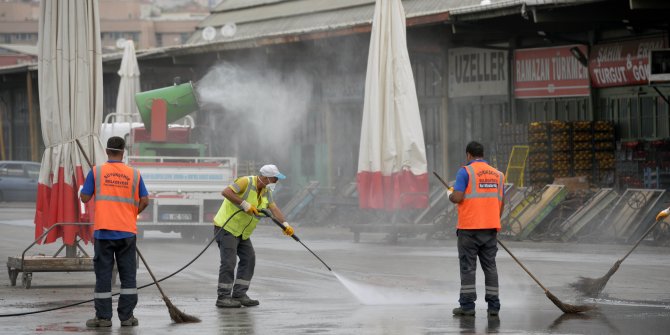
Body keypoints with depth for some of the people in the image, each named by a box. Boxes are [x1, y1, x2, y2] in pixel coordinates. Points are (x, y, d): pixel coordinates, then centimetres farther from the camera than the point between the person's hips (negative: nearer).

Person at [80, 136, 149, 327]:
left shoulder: (96, 172, -3)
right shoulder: (134, 174, 2)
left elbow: (85, 198, -1)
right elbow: (144, 201, 2)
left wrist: (83, 188, 20)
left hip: (103, 231, -1)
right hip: (127, 232, 1)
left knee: (103, 275, 4)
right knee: (128, 274, 8)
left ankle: (103, 317, 4)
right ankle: (127, 316, 7)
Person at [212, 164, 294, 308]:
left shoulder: (266, 191, 7)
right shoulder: (246, 182, -19)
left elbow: (274, 208, 0)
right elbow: (226, 192, -29)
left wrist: (285, 224, -14)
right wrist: (244, 204, -32)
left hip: (242, 231, 9)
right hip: (226, 227, -9)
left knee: (249, 259, 3)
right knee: (229, 261, -12)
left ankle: (239, 295, 7)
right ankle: (223, 297, -8)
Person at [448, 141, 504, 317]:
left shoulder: (465, 172, -7)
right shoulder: (497, 174, 10)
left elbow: (457, 197, -16)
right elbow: (501, 203, 13)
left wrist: (450, 195, 7)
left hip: (469, 227, -5)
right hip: (490, 228, 5)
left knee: (467, 267, 1)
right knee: (490, 266, 9)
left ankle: (467, 305, 0)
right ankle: (493, 306, 7)